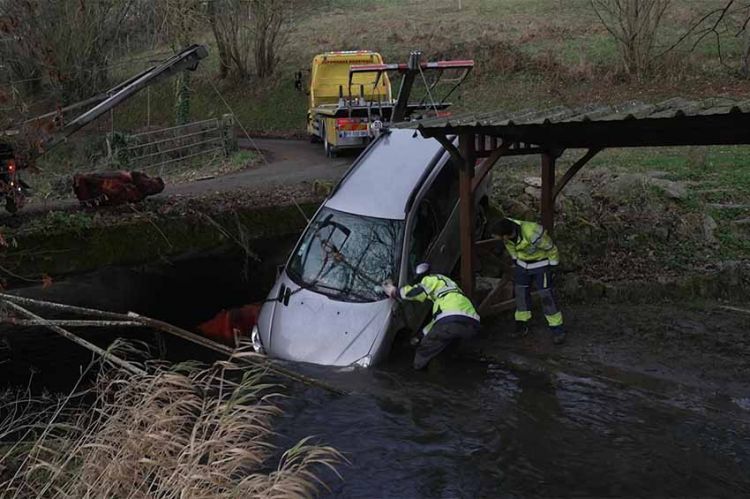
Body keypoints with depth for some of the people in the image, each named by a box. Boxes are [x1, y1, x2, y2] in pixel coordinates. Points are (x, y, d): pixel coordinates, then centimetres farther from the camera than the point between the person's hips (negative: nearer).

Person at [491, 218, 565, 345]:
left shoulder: (532, 234, -39)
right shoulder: (506, 228, -21)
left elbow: (551, 248, -21)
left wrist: (552, 267, -9)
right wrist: (515, 260, 12)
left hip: (541, 263, -6)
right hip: (522, 263, 6)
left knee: (546, 295, -5)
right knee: (521, 292, 9)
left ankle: (557, 330, 5)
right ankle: (521, 325, 24)